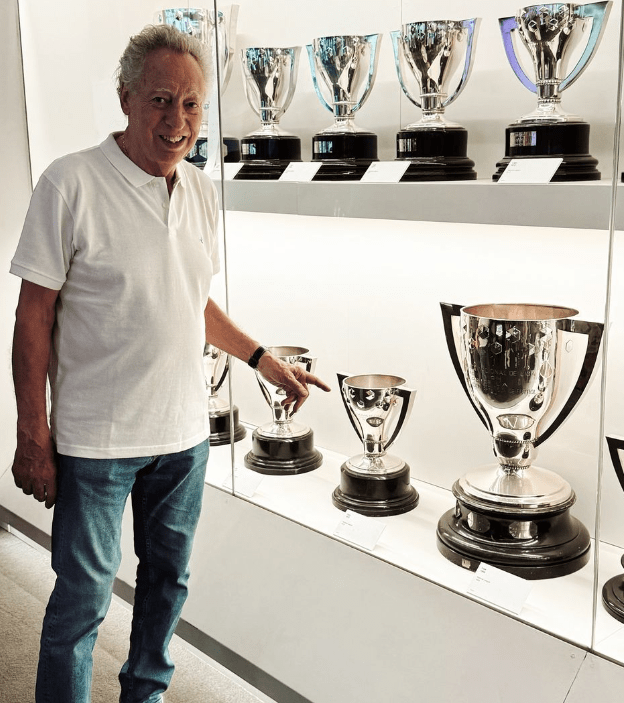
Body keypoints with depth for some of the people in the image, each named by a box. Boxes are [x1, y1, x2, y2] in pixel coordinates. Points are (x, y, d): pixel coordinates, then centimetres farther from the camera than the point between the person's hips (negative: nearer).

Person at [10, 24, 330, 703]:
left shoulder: (201, 190, 6)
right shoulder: (71, 183, -12)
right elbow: (35, 317, -11)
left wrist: (263, 359, 13)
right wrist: (32, 437, -12)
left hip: (184, 432, 6)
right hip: (95, 439, -5)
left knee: (168, 578, 19)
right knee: (83, 596, 6)